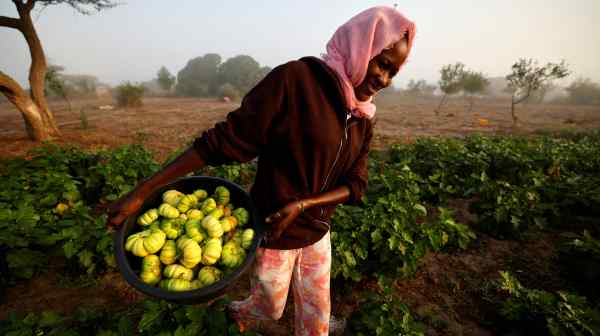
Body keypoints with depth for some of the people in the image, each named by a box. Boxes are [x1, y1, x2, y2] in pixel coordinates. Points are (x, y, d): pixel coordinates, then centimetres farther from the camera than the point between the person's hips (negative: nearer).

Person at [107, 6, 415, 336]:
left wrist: (303, 204, -21)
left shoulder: (363, 117, -1)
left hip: (317, 232, 6)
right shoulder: (295, 78, -22)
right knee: (271, 309, 20)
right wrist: (142, 190, -21)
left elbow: (355, 184, -3)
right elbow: (227, 139, -22)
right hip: (272, 230, -5)